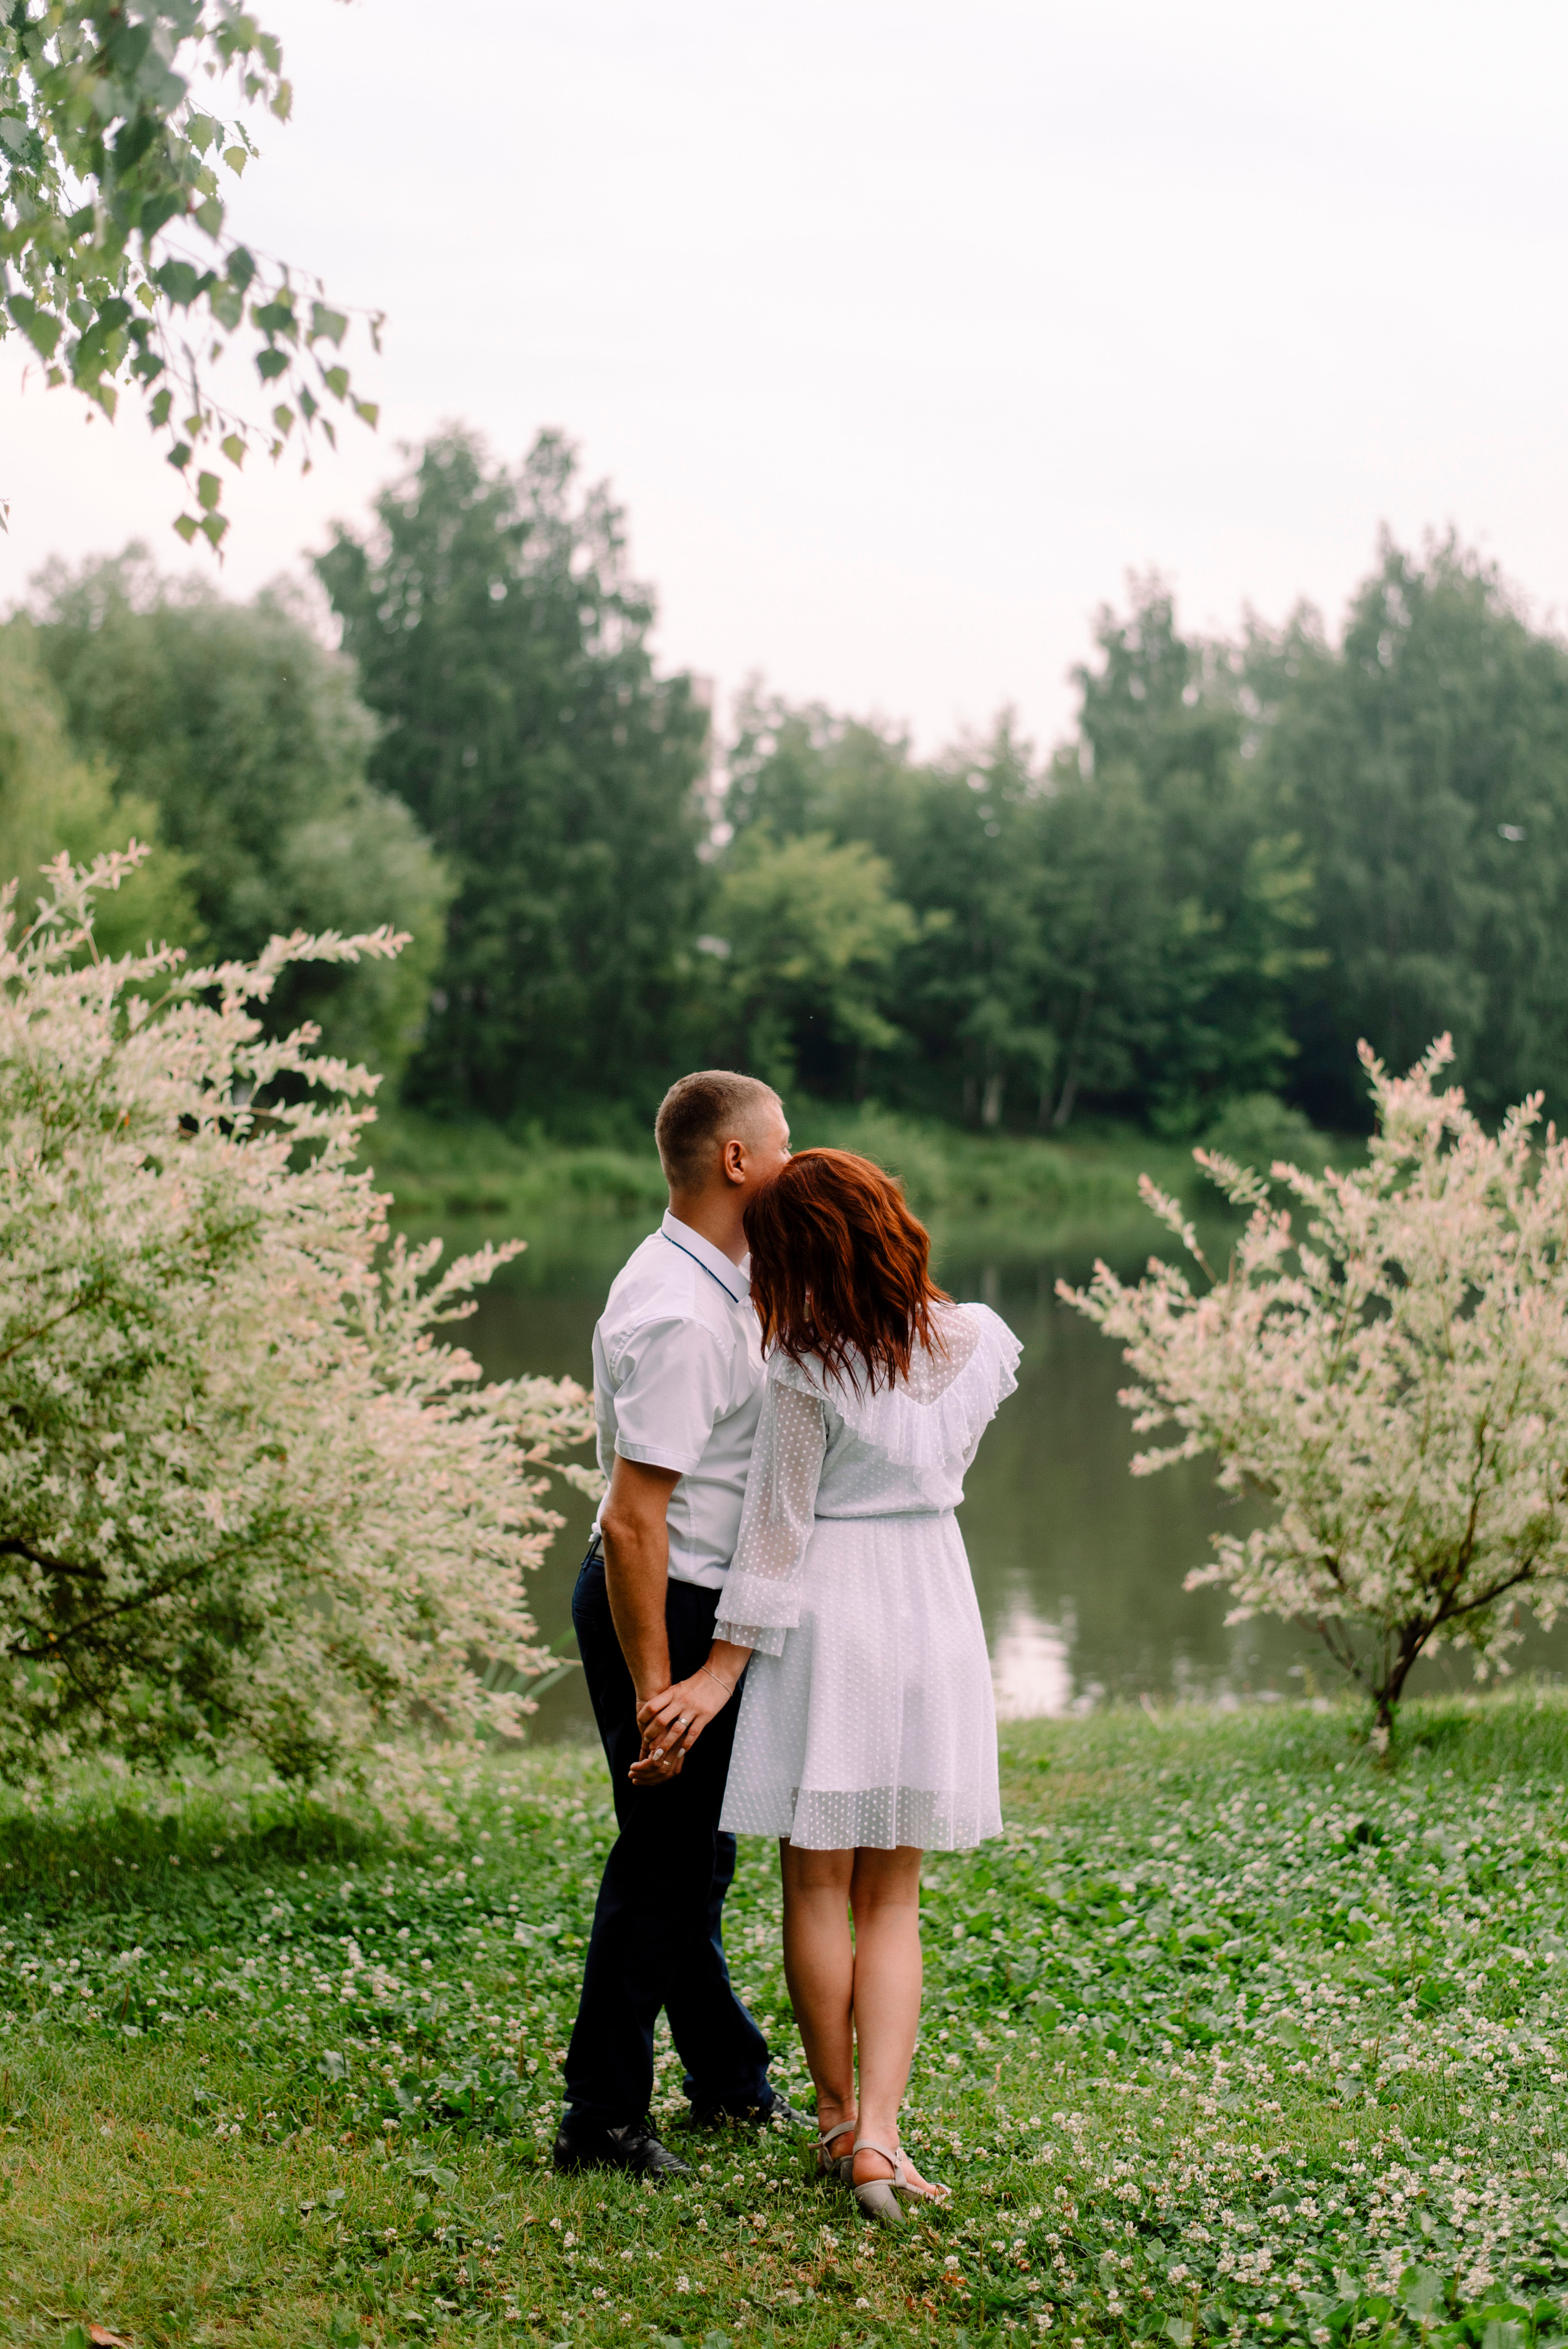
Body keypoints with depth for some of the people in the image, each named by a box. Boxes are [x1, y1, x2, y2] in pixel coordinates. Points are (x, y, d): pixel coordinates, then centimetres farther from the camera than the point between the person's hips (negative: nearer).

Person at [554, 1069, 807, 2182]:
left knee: (698, 1852, 22)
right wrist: (653, 1689, -26)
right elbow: (631, 1520, -27)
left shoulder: (715, 1286, 10)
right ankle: (602, 2121, 11)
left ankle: (730, 2080, 38)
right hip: (665, 1603, -11)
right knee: (664, 1860, -1)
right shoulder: (682, 1316, -24)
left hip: (702, 1599, 11)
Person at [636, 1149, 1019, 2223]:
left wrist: (723, 1668, -5)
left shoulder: (808, 1364, -15)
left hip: (825, 1619, -4)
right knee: (894, 1900, 12)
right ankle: (879, 2132, -1)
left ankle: (840, 2119, 21)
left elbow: (779, 1529, -12)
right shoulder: (983, 1343, -1)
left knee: (818, 1892, 11)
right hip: (934, 1609, 4)